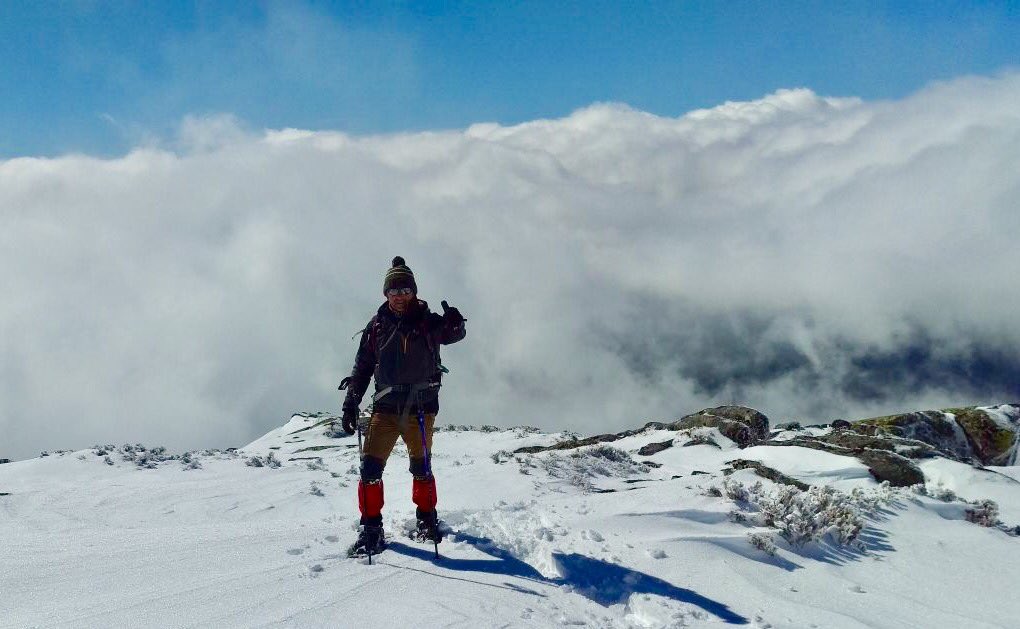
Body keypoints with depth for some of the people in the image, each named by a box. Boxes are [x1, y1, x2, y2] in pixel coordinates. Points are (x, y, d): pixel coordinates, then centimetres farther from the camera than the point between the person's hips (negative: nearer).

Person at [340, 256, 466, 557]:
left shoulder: (427, 321, 3)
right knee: (370, 466, -8)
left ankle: (426, 520, 25)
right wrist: (351, 401, 4)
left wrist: (455, 324, -34)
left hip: (421, 407, -1)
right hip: (386, 407, 1)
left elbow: (453, 334, -11)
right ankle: (371, 527, 0)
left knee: (421, 466, 7)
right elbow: (362, 367, 12)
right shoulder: (377, 326, 9)